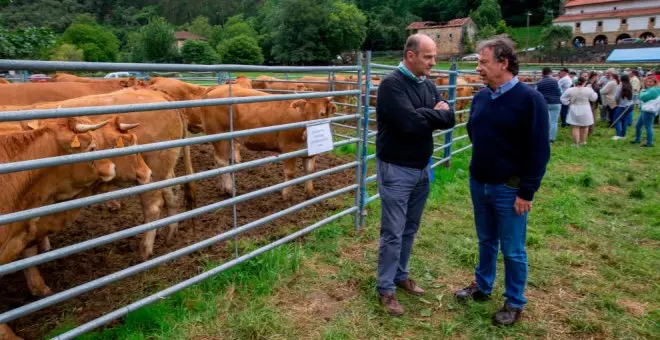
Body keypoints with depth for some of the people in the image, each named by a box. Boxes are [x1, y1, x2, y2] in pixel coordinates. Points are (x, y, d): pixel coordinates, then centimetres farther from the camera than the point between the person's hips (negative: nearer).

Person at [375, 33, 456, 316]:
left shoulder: (428, 85, 9)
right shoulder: (392, 84, -15)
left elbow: (449, 118, 2)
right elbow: (409, 123, -27)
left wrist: (425, 115, -15)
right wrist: (434, 114, -11)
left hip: (422, 168, 7)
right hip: (396, 169, -7)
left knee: (410, 230, 17)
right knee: (393, 233, 1)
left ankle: (400, 276, 33)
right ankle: (386, 288, 15)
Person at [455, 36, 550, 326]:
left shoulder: (529, 99, -14)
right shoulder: (480, 97, 4)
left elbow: (539, 150, -15)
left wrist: (527, 192, -15)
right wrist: (478, 169, 13)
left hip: (509, 189, -5)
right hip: (478, 184, 6)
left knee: (512, 250, 8)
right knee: (486, 242, 20)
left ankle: (514, 303, 25)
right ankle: (482, 286, 37)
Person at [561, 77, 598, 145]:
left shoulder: (571, 90, -8)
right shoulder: (588, 90, -10)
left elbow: (563, 98, -4)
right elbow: (593, 98, 4)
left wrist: (568, 103, 3)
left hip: (574, 111, 0)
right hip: (585, 111, 0)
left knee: (575, 127, 3)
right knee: (585, 127, 16)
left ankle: (576, 143, 4)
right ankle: (583, 142, 23)